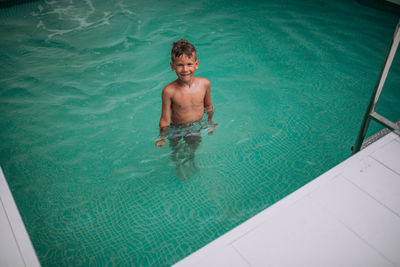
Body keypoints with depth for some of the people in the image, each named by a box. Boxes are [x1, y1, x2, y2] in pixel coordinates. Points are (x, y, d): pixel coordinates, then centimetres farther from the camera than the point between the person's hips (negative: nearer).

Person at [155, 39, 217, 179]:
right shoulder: (169, 91, -30)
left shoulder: (204, 84, -21)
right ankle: (178, 166, 57)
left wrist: (210, 122, 10)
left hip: (196, 126, 3)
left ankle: (191, 162, 63)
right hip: (176, 128, -3)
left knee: (194, 146, 28)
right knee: (176, 152, 21)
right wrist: (162, 138, -12)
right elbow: (165, 119, -20)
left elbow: (208, 106, -2)